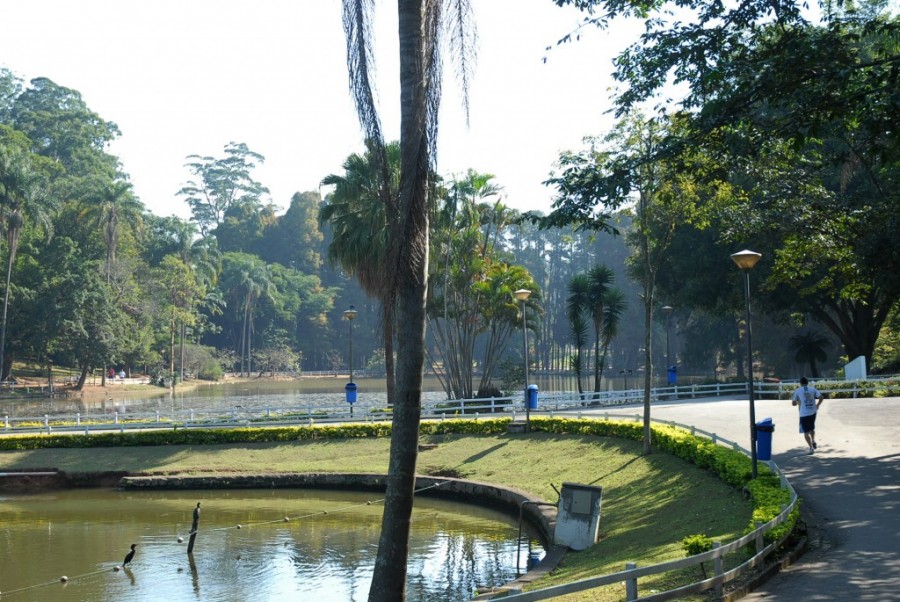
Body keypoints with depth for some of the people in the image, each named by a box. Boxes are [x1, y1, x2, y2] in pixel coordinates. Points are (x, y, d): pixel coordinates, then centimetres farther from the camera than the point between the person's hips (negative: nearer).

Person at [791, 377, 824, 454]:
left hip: (804, 414, -3)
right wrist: (817, 406, 12)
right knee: (812, 428, 27)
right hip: (813, 412, 3)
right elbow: (821, 397, -3)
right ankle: (813, 441, 11)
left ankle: (811, 448, -7)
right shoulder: (813, 389, 5)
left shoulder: (798, 391, -1)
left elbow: (793, 403, 1)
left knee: (806, 432, 2)